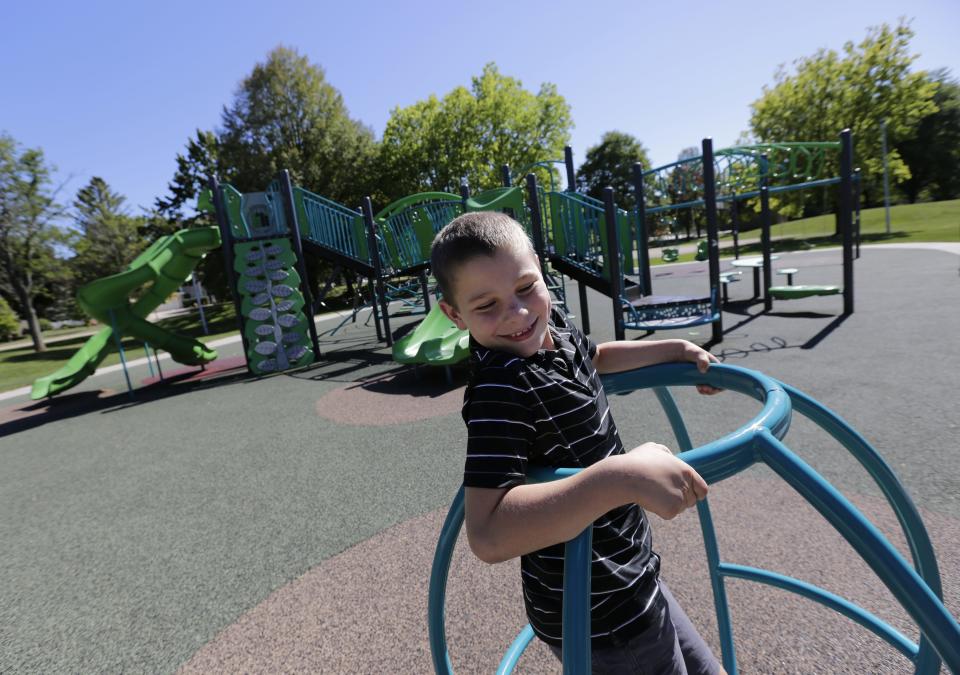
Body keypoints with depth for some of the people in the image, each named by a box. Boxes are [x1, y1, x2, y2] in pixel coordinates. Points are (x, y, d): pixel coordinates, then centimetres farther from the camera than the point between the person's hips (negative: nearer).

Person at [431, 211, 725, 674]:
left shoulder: (552, 327, -4)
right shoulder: (500, 391, -32)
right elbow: (488, 535, -40)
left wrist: (675, 349, 20)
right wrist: (621, 478, -46)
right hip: (597, 614, -8)